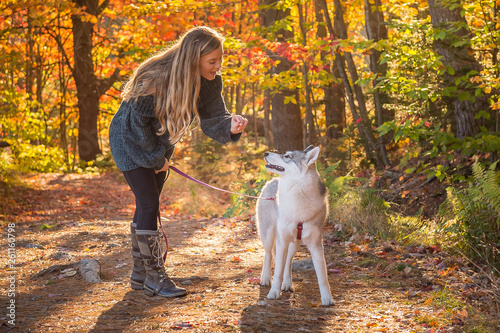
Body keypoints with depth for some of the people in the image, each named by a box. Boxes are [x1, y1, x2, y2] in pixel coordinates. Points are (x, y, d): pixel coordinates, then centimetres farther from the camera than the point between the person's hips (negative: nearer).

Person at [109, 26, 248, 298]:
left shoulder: (209, 82, -15)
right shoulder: (156, 79, -33)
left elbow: (212, 119, -13)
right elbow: (137, 120, -24)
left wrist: (231, 127, -36)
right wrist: (156, 158, -15)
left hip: (159, 143, 7)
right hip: (131, 140, -7)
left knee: (147, 206, 11)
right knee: (149, 204, -11)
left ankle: (139, 274, 21)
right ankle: (154, 277, -2)